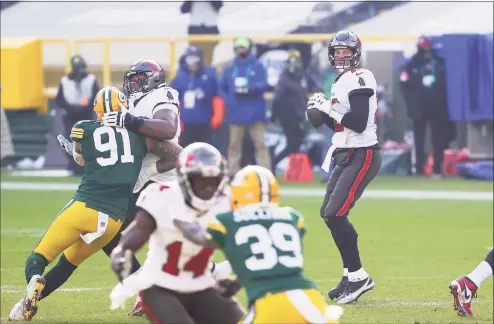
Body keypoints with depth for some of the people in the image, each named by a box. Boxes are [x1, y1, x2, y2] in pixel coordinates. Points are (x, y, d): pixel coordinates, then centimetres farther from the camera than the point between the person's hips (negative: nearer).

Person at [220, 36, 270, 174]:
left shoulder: (258, 66, 4)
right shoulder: (229, 69, 12)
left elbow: (264, 84, -7)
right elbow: (221, 88, 13)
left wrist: (254, 88, -26)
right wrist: (228, 101, -4)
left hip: (254, 112, -3)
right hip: (236, 112, 3)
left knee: (260, 144, -5)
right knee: (234, 145, 3)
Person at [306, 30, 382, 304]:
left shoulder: (360, 79, -14)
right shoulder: (343, 81, 15)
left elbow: (358, 123, -24)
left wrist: (328, 107, -20)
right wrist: (321, 112, 4)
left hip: (362, 156, -10)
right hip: (346, 155, 10)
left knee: (335, 214, -16)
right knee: (328, 214, 11)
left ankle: (357, 276, -8)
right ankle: (352, 275, 18)